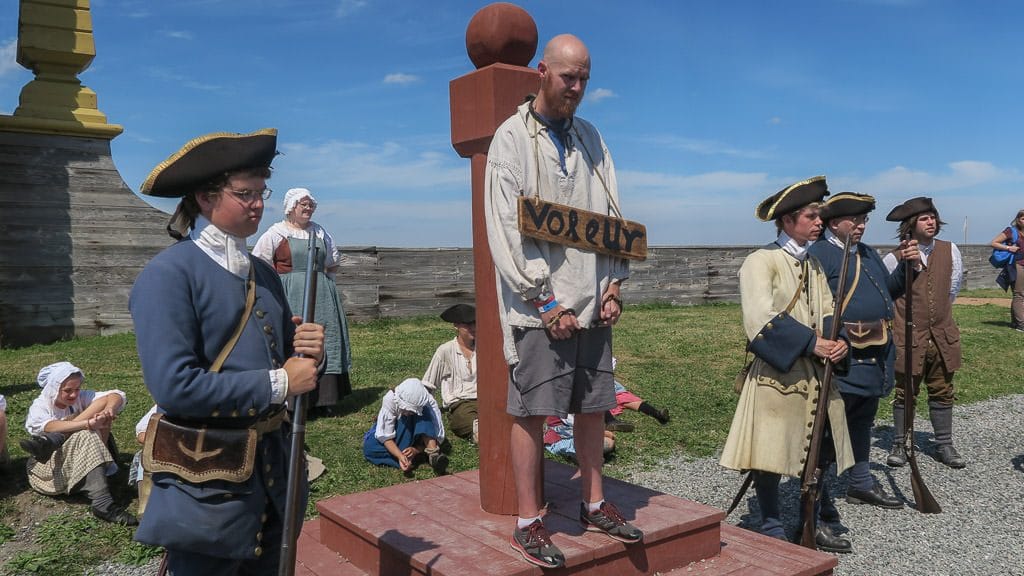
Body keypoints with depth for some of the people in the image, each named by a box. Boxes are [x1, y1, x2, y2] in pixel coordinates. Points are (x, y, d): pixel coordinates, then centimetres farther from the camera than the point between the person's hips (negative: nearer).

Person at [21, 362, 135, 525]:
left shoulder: (80, 397, 3)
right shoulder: (39, 407, -7)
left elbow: (118, 395, -10)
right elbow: (51, 426, -31)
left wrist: (108, 409, -34)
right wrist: (89, 423, -44)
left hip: (83, 461, 3)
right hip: (47, 467, -3)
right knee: (85, 435, -36)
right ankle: (102, 503, -45)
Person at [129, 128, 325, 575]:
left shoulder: (263, 273, 9)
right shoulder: (169, 274, -14)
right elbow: (175, 386, -23)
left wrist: (308, 353, -7)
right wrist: (278, 383, -18)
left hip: (273, 465, 7)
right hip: (207, 480, -7)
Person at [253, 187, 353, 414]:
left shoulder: (320, 232, 13)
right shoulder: (276, 233, -1)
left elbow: (333, 265, 23)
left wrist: (322, 283, 12)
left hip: (321, 297, 5)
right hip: (288, 297, -4)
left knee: (323, 342, 3)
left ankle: (323, 400, 9)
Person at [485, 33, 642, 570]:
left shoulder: (590, 138, 15)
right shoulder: (512, 137, -2)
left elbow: (613, 216, 14)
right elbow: (505, 227, -10)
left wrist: (614, 284, 3)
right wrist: (545, 301, -14)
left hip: (592, 302, 6)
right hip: (539, 304, -5)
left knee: (593, 406, 12)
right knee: (532, 411, -1)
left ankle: (594, 504, 27)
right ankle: (527, 523, 11)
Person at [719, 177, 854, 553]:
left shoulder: (813, 264, 14)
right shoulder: (760, 261, -11)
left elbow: (828, 313, 11)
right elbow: (763, 320, -20)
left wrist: (837, 342, -9)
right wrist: (812, 343, -20)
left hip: (817, 376, 8)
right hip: (777, 374, -7)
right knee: (771, 454, 1)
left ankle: (812, 524, 29)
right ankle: (772, 530, 16)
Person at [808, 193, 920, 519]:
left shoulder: (867, 253, 16)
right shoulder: (819, 254, -12)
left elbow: (890, 292, 20)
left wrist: (907, 265, 5)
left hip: (875, 356, 9)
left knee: (863, 421, 20)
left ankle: (861, 484, 35)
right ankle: (818, 496, 9)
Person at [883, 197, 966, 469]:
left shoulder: (950, 251, 1)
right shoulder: (895, 258, -10)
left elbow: (954, 286, 17)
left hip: (943, 335, 4)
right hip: (908, 337, -3)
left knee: (943, 393, 12)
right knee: (905, 394, 5)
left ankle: (944, 446, 23)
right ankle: (899, 445, 16)